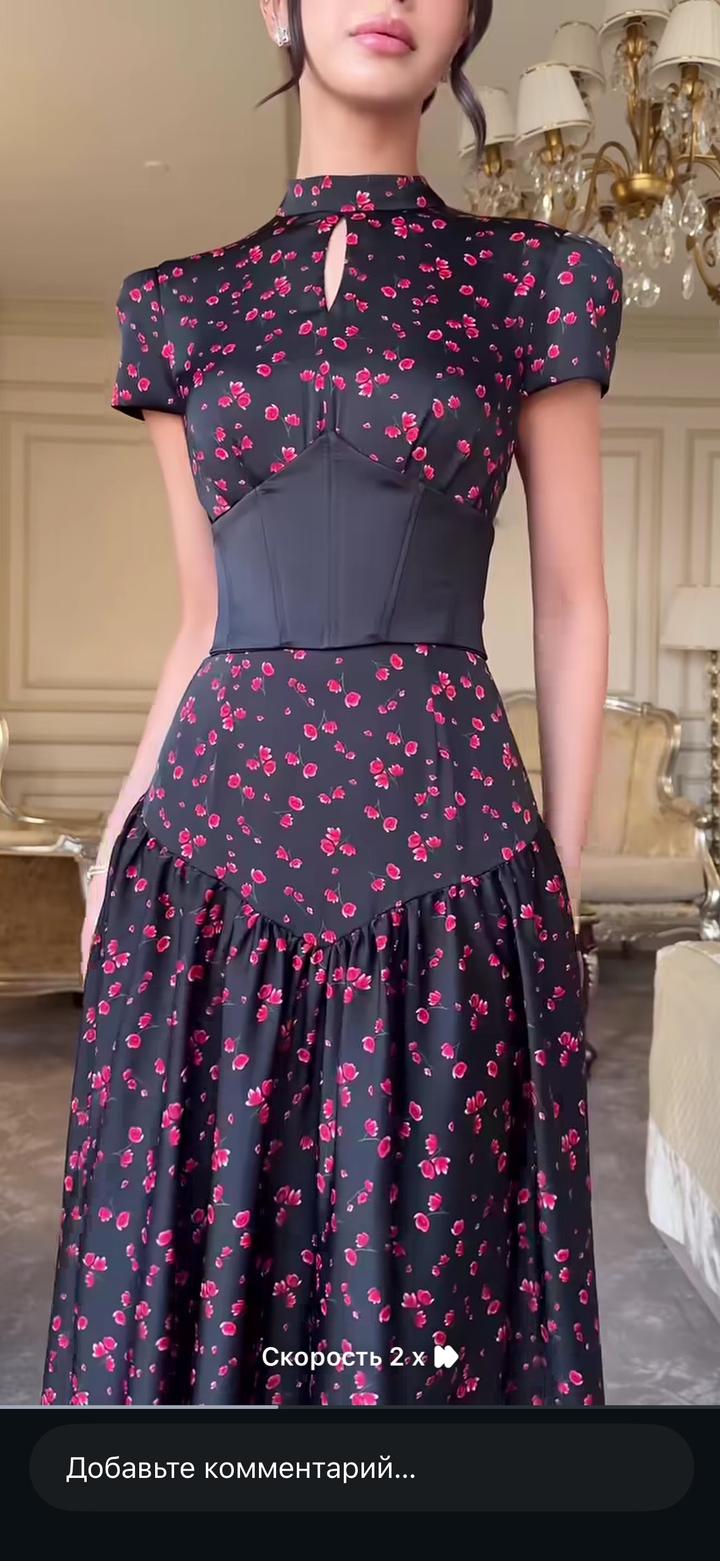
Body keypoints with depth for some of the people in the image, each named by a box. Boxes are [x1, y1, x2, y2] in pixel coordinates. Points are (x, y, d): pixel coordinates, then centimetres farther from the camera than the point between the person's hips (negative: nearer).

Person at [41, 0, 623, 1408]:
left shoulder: (535, 283, 5)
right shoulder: (183, 306, 11)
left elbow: (570, 606, 4)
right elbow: (206, 625, 14)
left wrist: (559, 885, 1)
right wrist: (119, 838, 6)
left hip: (442, 851, -2)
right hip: (214, 854, 2)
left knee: (429, 1283, 6)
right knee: (199, 1259, 10)